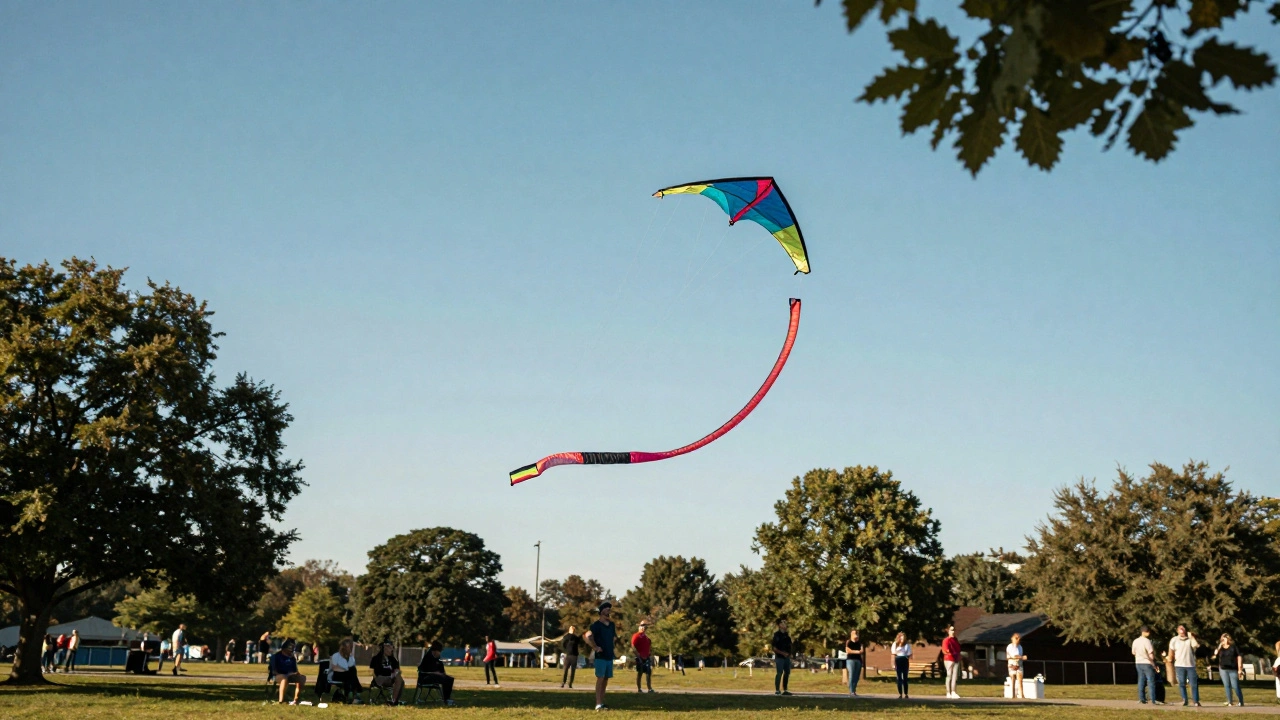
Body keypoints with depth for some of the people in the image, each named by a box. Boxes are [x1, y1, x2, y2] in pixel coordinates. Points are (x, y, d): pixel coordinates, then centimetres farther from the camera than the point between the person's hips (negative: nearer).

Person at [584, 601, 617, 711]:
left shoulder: (611, 625, 11)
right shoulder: (597, 625, -11)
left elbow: (616, 635, 27)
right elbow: (587, 636, -24)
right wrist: (595, 647, -23)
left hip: (610, 656, 7)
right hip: (600, 656, -7)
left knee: (606, 680, 10)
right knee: (600, 678, -9)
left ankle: (602, 703, 17)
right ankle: (598, 704, -10)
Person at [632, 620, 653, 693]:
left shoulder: (646, 636, 17)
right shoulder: (636, 636, -9)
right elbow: (633, 647, -16)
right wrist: (638, 656, -20)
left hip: (646, 657, 8)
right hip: (640, 658, -8)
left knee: (649, 672, 6)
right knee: (639, 673, -3)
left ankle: (650, 688, 9)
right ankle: (639, 689, 1)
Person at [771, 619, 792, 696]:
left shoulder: (786, 635, 14)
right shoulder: (776, 635, -7)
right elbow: (774, 647, -12)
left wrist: (789, 653, 8)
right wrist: (782, 653, -18)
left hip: (787, 657, 7)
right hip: (779, 657, -7)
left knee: (787, 673, 8)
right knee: (779, 673, -10)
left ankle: (785, 690, 15)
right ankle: (777, 690, -7)